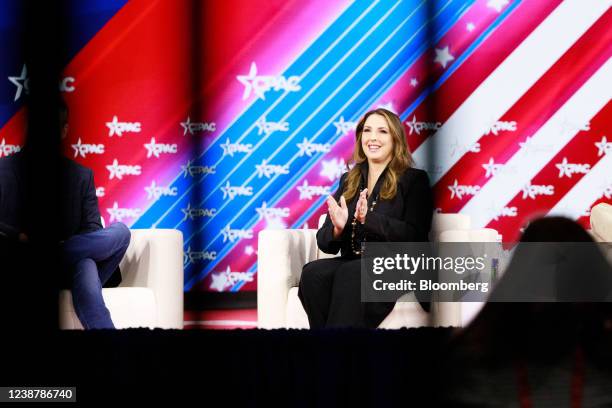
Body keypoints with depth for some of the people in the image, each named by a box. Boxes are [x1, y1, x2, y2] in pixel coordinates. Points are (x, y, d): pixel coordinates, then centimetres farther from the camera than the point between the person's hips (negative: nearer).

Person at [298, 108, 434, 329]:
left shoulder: (414, 180, 6)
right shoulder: (348, 181, 20)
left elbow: (414, 236, -8)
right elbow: (324, 242, 14)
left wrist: (369, 219, -21)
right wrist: (337, 229, -10)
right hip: (350, 264, 4)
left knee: (350, 274, -37)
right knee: (312, 271, -29)